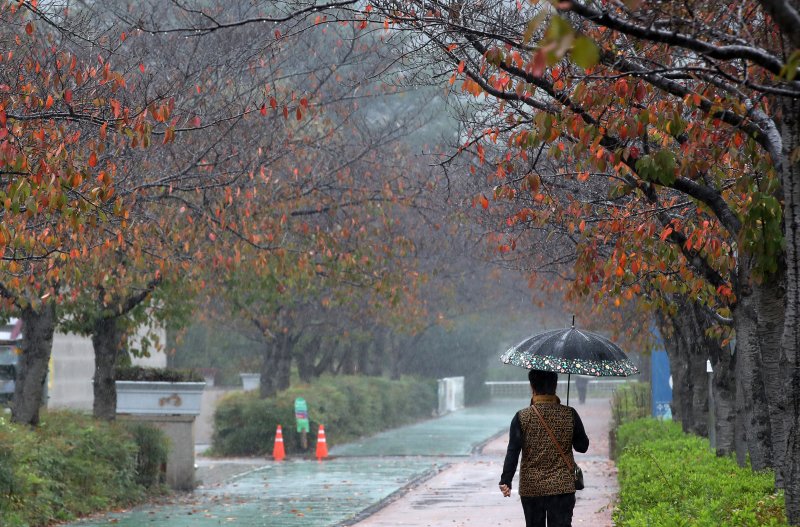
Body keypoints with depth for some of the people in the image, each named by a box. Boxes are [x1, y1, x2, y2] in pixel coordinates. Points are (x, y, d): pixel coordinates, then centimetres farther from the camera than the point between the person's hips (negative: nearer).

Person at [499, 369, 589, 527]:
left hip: (531, 488, 0)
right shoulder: (570, 415, -3)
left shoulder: (522, 417, -6)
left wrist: (506, 481, -7)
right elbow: (582, 446, 6)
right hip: (562, 488, 0)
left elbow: (512, 452, -10)